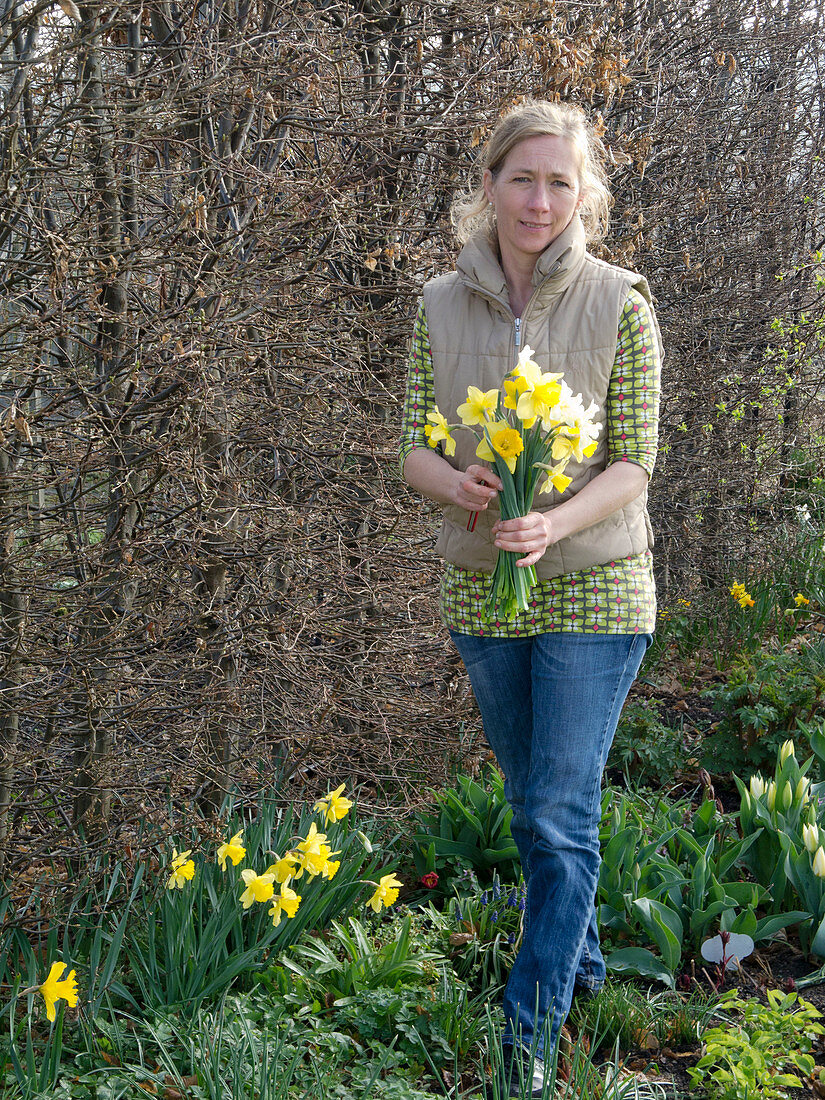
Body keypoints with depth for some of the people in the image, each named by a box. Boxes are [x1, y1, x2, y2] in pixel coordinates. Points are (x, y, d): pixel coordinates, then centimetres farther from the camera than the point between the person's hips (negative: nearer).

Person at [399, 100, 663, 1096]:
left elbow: (634, 463, -9)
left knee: (562, 815, -4)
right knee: (531, 803, 18)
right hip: (480, 591, 4)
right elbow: (414, 446, 2)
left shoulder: (618, 303, -9)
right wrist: (457, 484, -21)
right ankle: (582, 959, 40)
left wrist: (556, 522, -28)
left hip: (593, 590, -4)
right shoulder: (441, 304, 0)